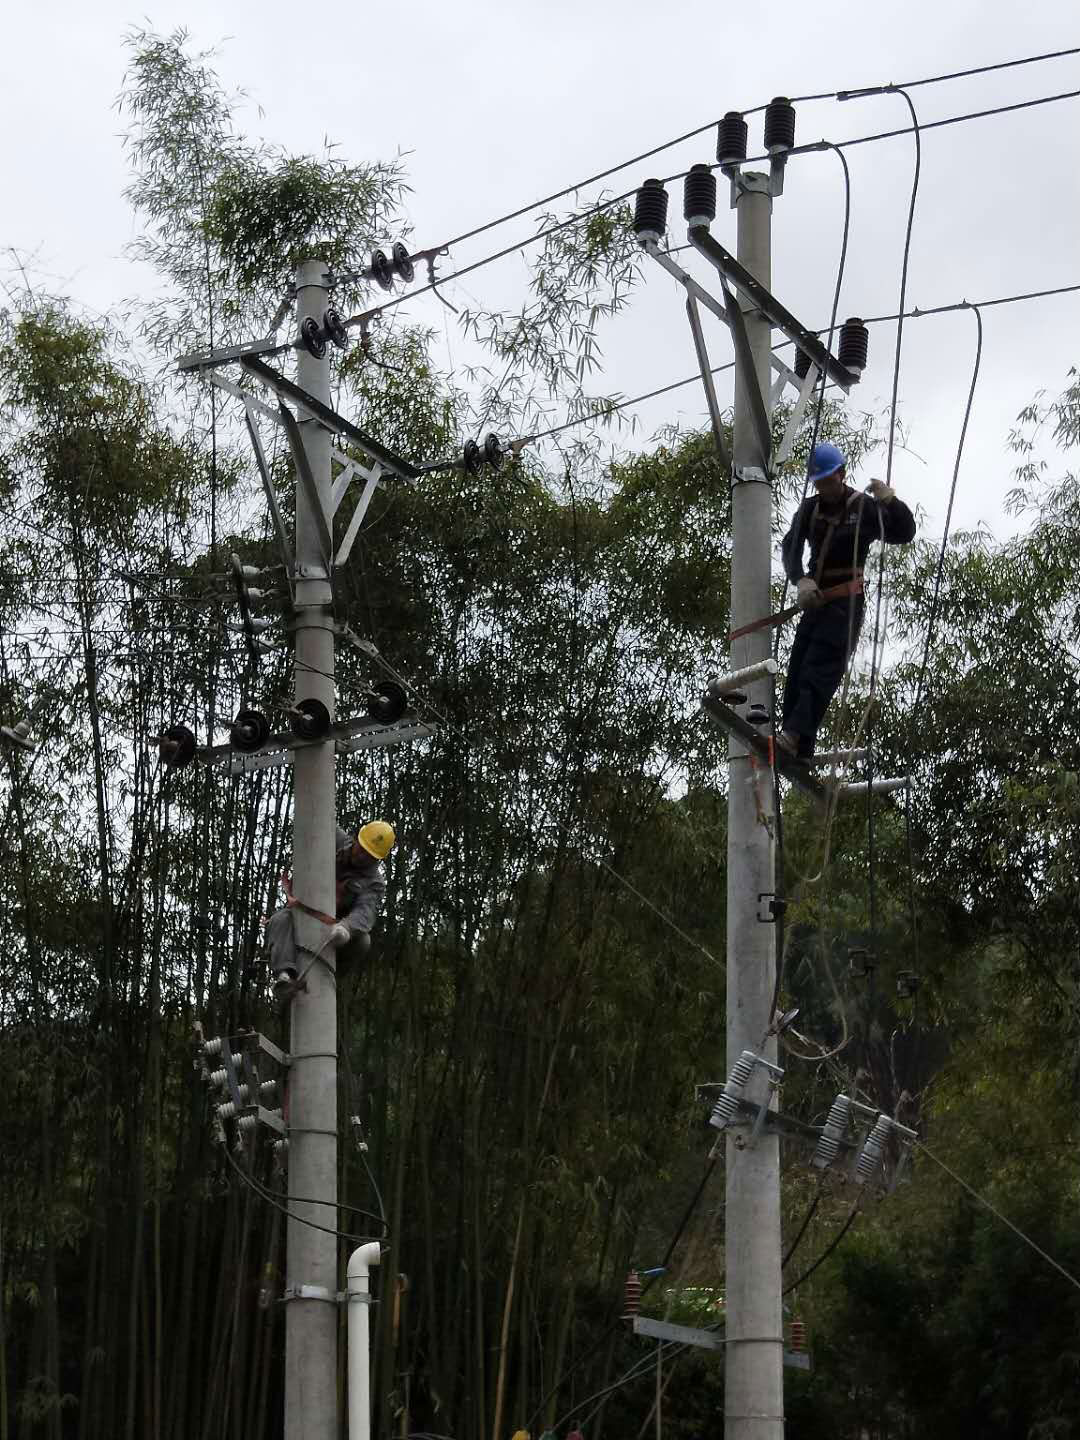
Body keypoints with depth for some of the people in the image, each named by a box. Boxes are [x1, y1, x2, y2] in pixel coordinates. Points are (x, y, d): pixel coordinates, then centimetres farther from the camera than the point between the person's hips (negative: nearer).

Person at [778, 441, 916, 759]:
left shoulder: (864, 507, 0)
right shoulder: (809, 509, 10)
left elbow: (904, 534, -4)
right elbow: (791, 547, -2)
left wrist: (890, 501, -22)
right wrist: (801, 580, -22)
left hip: (847, 601, -6)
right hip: (814, 598, 6)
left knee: (820, 669, -18)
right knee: (798, 670, -2)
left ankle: (793, 736, -31)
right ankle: (800, 752, -4)